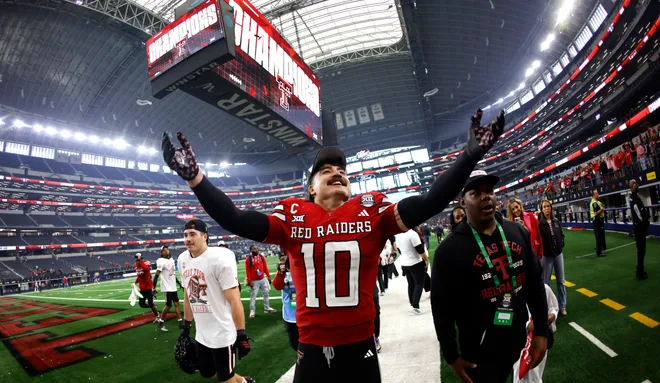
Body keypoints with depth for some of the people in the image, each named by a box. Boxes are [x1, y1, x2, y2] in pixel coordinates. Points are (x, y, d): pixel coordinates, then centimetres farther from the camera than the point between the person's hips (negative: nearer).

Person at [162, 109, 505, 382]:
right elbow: (236, 221, -9)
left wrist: (471, 154, -16)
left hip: (361, 348, 0)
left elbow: (429, 203, -11)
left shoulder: (372, 211, -5)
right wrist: (194, 177, -17)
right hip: (312, 349, 1)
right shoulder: (293, 216, -5)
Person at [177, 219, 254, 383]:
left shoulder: (219, 258, -19)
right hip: (201, 335, 8)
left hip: (223, 334, -7)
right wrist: (186, 326, 19)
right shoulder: (183, 259, 3)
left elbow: (234, 300, -18)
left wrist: (241, 334, -17)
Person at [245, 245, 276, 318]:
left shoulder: (262, 257, 3)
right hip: (254, 281, -5)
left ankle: (267, 308, 29)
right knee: (253, 296, -1)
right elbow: (247, 271, -11)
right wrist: (249, 281, -14)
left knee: (266, 293, 14)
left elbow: (265, 268, 7)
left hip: (263, 279, 5)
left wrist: (268, 277, 4)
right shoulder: (248, 259, -10)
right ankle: (252, 311, 9)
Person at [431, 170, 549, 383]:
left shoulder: (517, 233, -1)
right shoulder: (449, 249, -18)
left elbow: (535, 282, 8)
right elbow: (442, 307, -12)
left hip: (517, 343, 5)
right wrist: (451, 357, -7)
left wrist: (541, 331, 8)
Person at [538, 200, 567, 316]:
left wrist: (561, 245, 2)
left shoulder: (556, 221, 1)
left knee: (561, 281, 13)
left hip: (558, 254, 5)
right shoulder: (539, 223, -16)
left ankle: (562, 306, 26)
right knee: (546, 282, 5)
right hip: (546, 256, -5)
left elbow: (561, 234, 14)